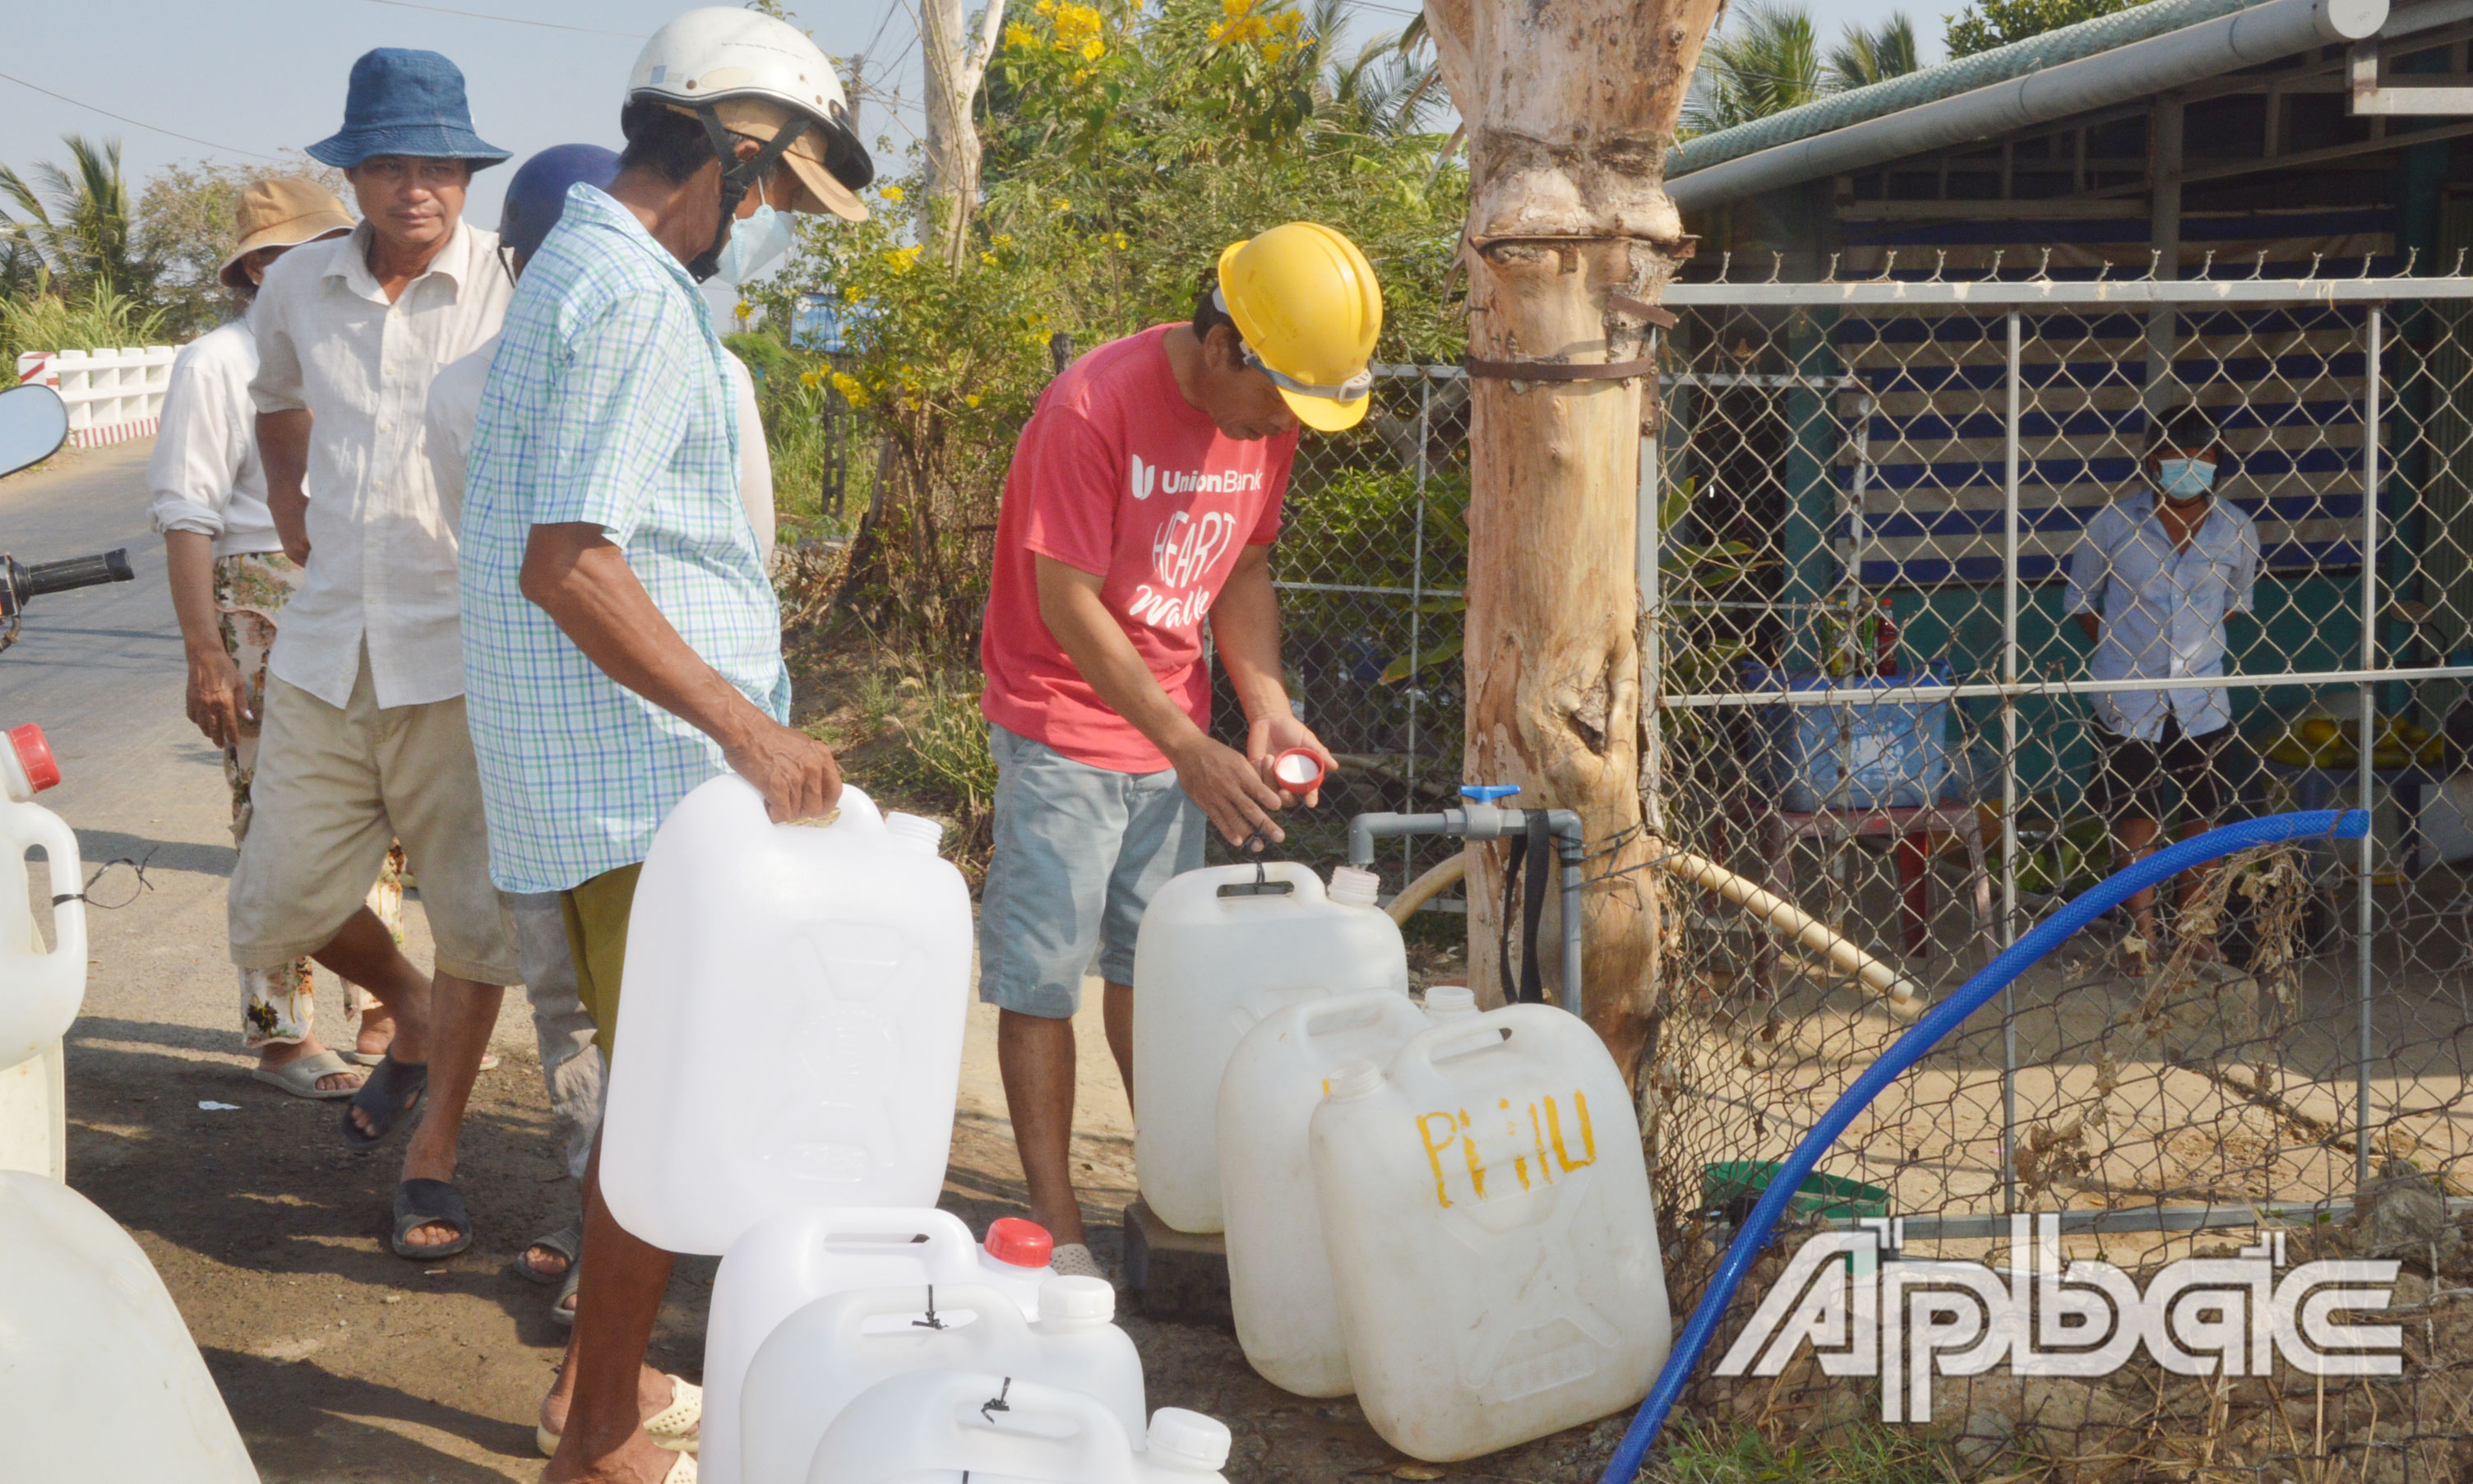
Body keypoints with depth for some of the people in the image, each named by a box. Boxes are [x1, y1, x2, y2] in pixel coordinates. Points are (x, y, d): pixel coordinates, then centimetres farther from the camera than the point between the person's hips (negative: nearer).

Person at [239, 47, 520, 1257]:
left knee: (473, 915, 2)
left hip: (459, 650, -4)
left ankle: (434, 1157, 19)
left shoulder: (515, 284, -8)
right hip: (324, 647, 5)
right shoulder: (298, 287, 7)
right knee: (277, 912, 9)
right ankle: (408, 1011, 40)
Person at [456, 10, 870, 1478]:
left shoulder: (586, 266, 17)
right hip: (650, 777, -10)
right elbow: (566, 561, -25)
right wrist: (746, 727, -24)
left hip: (637, 773, 11)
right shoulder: (637, 300, -17)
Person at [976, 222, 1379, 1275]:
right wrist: (1191, 751, -24)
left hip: (1174, 726, 6)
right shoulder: (1094, 409, -23)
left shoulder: (1270, 413, -1)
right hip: (1063, 726, -6)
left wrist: (1267, 710, -4)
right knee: (1043, 975, -2)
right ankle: (1056, 1225, 4)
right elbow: (1070, 608, -22)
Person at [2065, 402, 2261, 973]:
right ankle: (2141, 928, 13)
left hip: (2202, 699, 2)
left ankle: (2193, 917, 26)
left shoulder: (2235, 529, -3)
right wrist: (2118, 650, 2)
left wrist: (2202, 643, 9)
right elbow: (2080, 598, 6)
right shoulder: (2115, 523, -8)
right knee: (2136, 817, 1)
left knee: (2203, 811, 9)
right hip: (2129, 700, -2)